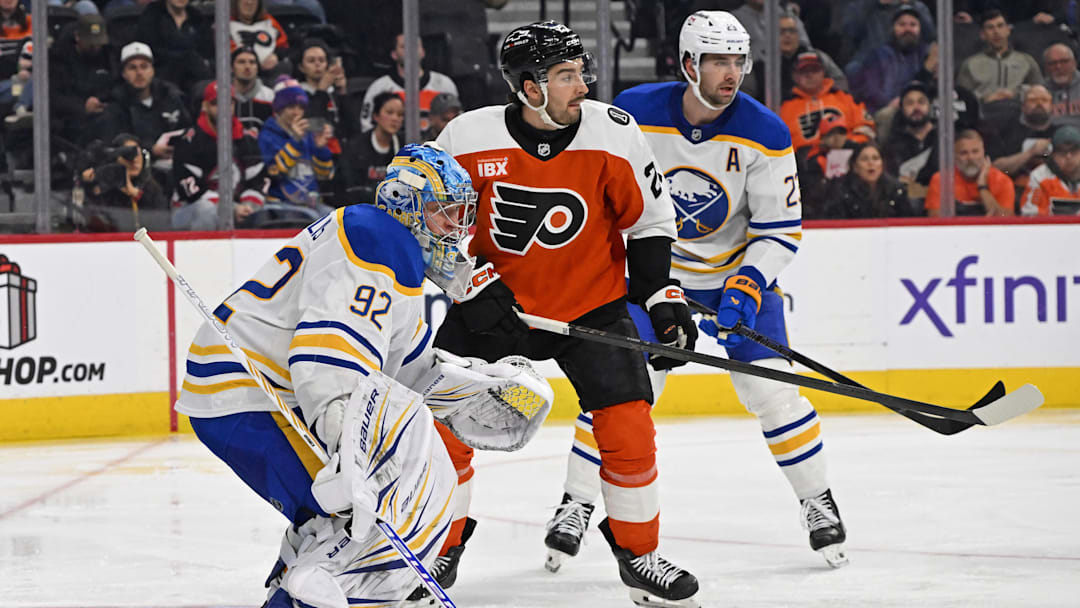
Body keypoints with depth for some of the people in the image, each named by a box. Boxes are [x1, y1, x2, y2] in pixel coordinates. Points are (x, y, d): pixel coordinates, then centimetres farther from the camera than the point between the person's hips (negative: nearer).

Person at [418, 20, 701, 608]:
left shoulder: (613, 134, -14)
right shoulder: (468, 139, -16)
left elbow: (649, 218, -1)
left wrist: (662, 296, -7)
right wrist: (477, 288, -15)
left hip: (593, 304, 0)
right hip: (493, 306, 0)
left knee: (628, 426, -11)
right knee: (442, 420, -5)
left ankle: (638, 554, 8)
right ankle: (442, 550, 16)